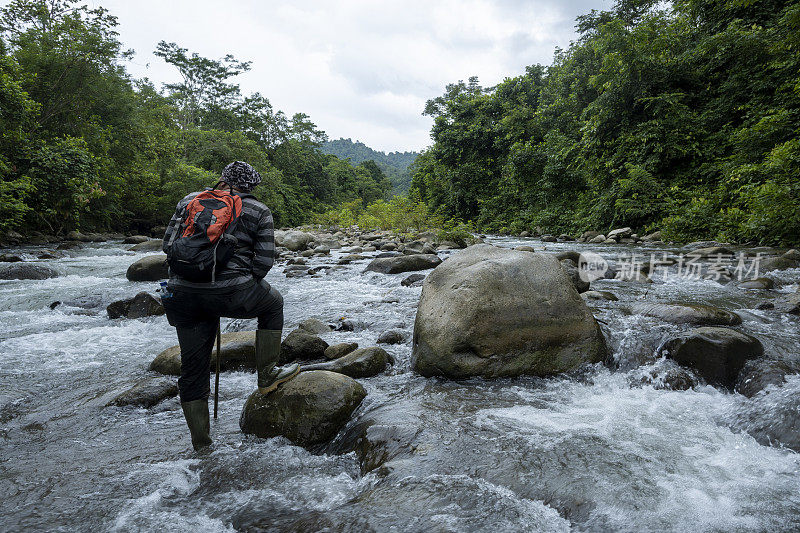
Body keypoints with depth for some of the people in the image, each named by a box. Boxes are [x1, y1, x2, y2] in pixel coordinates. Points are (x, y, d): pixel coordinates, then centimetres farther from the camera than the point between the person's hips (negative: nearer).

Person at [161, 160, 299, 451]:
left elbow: (168, 245, 12)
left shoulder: (190, 201, 15)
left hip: (182, 294, 4)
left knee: (193, 370, 16)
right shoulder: (259, 212, 7)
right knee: (273, 302, 27)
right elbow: (265, 261, 1)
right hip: (229, 295, -4)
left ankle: (201, 446, 26)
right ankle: (267, 375, 28)